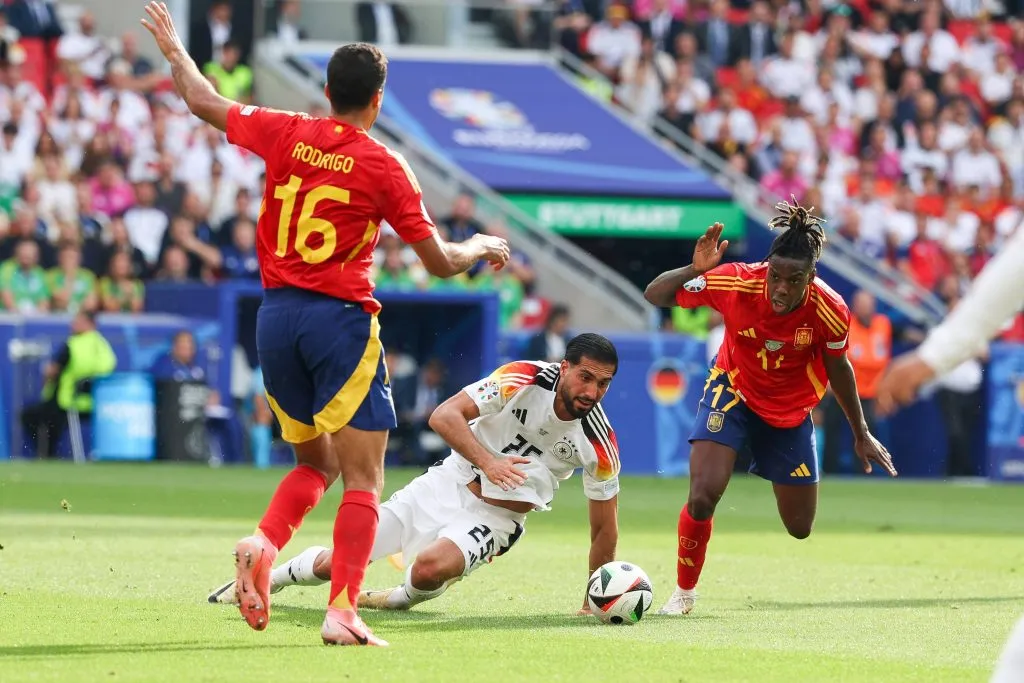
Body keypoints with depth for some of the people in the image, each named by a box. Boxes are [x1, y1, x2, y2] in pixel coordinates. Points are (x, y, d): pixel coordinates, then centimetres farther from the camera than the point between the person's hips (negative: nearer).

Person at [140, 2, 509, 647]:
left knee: (316, 462, 20)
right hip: (340, 320, -5)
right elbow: (441, 261, -2)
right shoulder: (384, 165, -6)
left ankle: (263, 543, -7)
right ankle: (342, 612, -12)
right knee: (363, 478, -1)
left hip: (275, 316, 5)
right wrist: (482, 247, 19)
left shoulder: (286, 134, 3)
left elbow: (202, 101, 17)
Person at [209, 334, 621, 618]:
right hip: (449, 484, 0)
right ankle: (272, 577, 33)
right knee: (332, 563, 0)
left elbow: (604, 527, -2)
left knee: (430, 567, -33)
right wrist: (485, 461, -37)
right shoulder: (525, 379, -19)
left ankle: (402, 600, 3)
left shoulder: (600, 445, -14)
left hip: (498, 516, 0)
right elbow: (444, 416, -22)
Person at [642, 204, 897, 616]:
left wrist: (860, 435, 4)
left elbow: (837, 368, -6)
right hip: (733, 391, -2)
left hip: (791, 408, 2)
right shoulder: (737, 283, -30)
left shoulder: (830, 311, -27)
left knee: (800, 528, 9)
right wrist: (694, 271, -40)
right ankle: (684, 591, 3)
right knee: (702, 497, -23)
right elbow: (655, 296, -20)